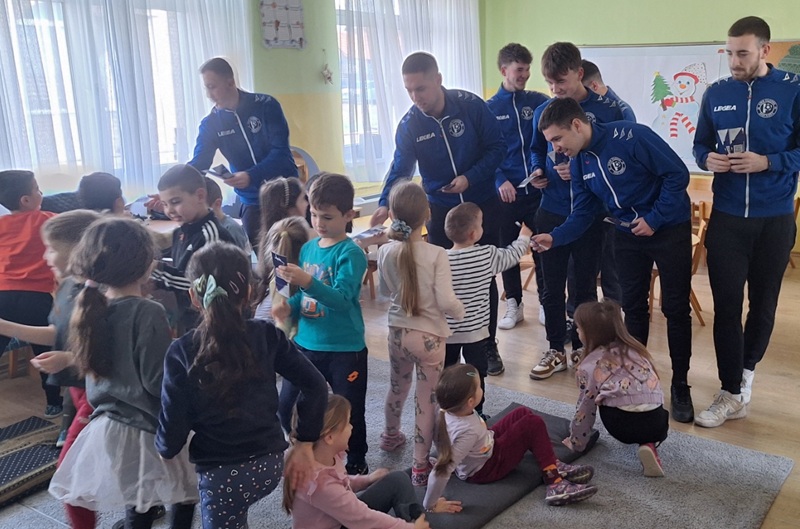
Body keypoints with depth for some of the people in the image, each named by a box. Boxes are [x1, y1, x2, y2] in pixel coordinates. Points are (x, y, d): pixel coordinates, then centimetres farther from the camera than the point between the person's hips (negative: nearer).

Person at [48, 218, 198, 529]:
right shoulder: (148, 313, -22)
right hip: (147, 433, -7)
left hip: (108, 428, 7)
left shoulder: (93, 306, -1)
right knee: (184, 497, 16)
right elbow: (159, 383, -21)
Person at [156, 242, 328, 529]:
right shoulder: (266, 335, -6)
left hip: (221, 474, -4)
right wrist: (305, 443, 4)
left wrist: (162, 448, 11)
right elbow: (315, 386, -5)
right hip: (269, 464, 4)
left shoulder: (182, 352, -13)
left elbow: (172, 436, -11)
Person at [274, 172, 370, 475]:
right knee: (287, 407, 13)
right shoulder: (307, 249, 5)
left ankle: (357, 464, 34)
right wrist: (289, 307, -6)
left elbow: (341, 299, -27)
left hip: (345, 349, -6)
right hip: (306, 344, 6)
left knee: (349, 413, 8)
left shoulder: (351, 254, -15)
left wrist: (307, 281, -40)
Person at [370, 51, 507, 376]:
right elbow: (400, 170, -15)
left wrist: (470, 178, -21)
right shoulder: (409, 125, -10)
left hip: (483, 206, -1)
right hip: (441, 211, 1)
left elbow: (497, 146, -9)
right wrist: (386, 204, -32)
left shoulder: (471, 106, -14)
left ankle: (488, 347, 23)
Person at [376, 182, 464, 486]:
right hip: (428, 336, -5)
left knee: (397, 387, 28)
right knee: (426, 400, 7)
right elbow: (446, 301, -22)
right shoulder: (436, 255, -20)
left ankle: (391, 435, 52)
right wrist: (461, 313, -2)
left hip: (397, 332, 5)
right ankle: (420, 466, 14)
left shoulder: (385, 252, -8)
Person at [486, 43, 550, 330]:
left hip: (538, 189, 0)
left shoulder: (538, 101, 3)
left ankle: (546, 303, 22)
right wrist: (500, 181, -19)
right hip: (505, 192, 0)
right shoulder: (489, 108, 1)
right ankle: (514, 304, 24)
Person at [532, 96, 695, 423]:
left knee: (675, 308, 2)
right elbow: (583, 214, -1)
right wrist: (554, 238, -16)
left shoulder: (631, 136, -24)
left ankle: (680, 385, 14)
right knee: (633, 307, 10)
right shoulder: (579, 163, -2)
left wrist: (654, 218, -23)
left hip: (669, 228, -6)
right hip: (628, 234, 6)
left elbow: (677, 174, -22)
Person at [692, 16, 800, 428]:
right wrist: (708, 159, -10)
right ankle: (732, 394, 7)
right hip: (726, 217, 1)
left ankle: (747, 372, 33)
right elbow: (700, 145, 12)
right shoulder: (716, 94, 4)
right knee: (726, 304, -1)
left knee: (763, 301, 12)